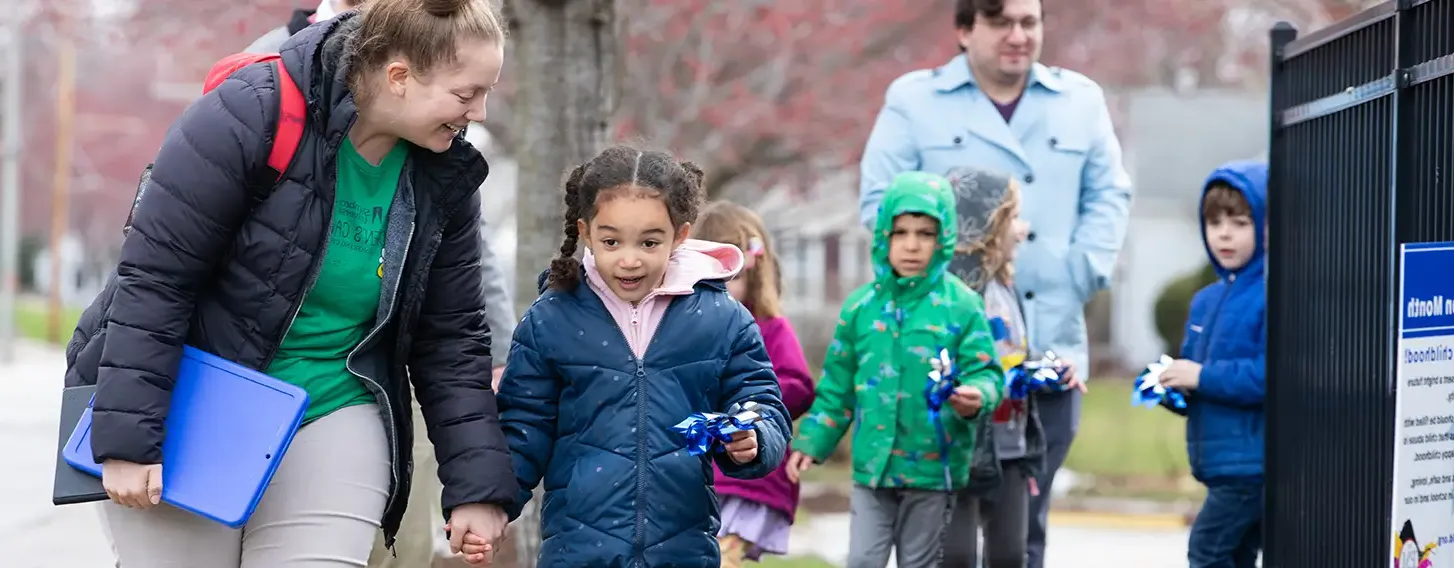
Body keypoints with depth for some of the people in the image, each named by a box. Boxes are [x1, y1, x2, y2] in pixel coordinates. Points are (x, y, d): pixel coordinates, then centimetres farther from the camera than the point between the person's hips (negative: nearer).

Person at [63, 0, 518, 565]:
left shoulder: (444, 178, -3)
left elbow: (451, 338, 4)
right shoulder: (248, 117, -20)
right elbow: (152, 279, -20)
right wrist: (128, 439, -22)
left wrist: (477, 485, 0)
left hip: (332, 421, 4)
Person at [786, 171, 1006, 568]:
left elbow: (983, 371, -6)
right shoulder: (861, 305, 4)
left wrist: (977, 395, -28)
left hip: (933, 465, -2)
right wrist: (811, 442, 8)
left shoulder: (961, 305, -6)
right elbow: (837, 387, 11)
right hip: (873, 463, 2)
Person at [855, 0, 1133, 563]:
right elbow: (881, 198, 0)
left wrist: (1082, 272, -2)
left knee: (1026, 522, 8)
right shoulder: (913, 100, 5)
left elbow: (1109, 195, 12)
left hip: (1050, 343, 3)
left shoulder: (1081, 100, 14)